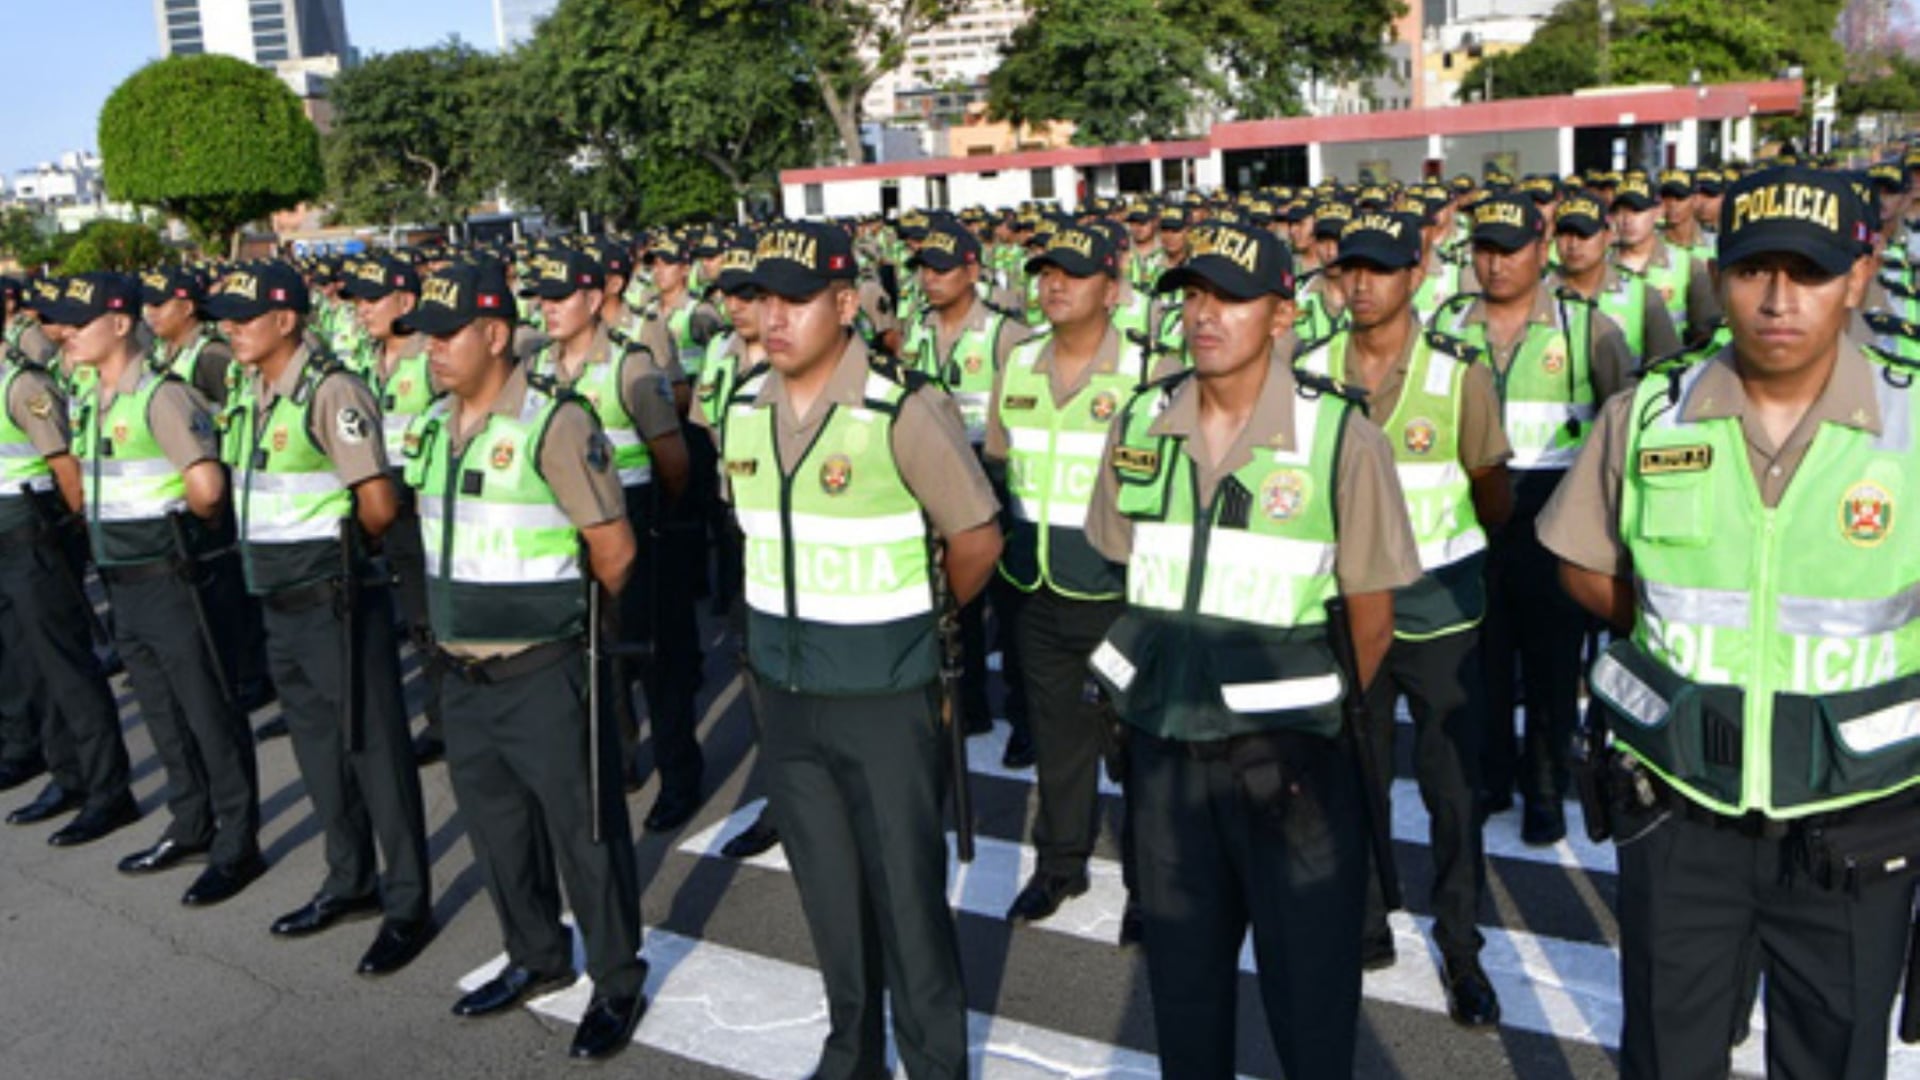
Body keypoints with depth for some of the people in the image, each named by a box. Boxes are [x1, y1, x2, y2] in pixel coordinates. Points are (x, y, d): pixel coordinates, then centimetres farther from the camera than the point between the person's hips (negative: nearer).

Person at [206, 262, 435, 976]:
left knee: (375, 749, 0)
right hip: (281, 603, 9)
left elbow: (379, 505, -18)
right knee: (317, 749, 18)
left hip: (337, 602, -9)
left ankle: (408, 905, 11)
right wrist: (281, 557, 8)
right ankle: (351, 883, 33)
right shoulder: (250, 395, 10)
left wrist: (338, 551, -1)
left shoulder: (331, 392, -15)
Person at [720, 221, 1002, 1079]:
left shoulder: (905, 411, -18)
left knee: (906, 889, 7)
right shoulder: (743, 410, 0)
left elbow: (977, 540, -9)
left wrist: (910, 619, 5)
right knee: (826, 885, 19)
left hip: (887, 697, -5)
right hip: (783, 691, 6)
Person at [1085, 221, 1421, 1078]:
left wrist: (1315, 720, 4)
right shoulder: (1141, 423, -1)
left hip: (1283, 750, -4)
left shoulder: (1340, 437, -14)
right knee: (1180, 968, 20)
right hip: (1160, 740, 4)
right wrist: (1167, 683, 11)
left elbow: (1372, 620, -6)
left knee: (1309, 981, 10)